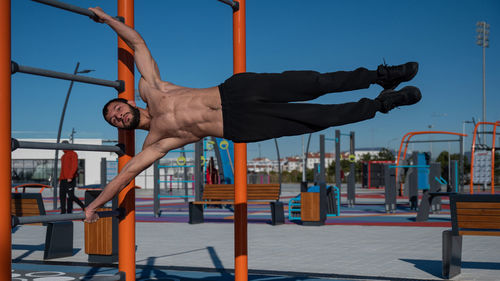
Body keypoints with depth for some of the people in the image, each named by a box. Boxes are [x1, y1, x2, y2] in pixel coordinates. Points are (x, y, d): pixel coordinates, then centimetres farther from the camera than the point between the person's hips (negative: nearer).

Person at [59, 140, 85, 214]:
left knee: (70, 196, -13)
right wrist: (60, 179, 19)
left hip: (70, 180, -9)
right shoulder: (63, 156, 22)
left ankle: (83, 207, 0)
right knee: (62, 196, 3)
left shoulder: (73, 154, -5)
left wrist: (70, 177, -25)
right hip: (63, 180, 9)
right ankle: (63, 212, 4)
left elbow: (74, 166, -16)